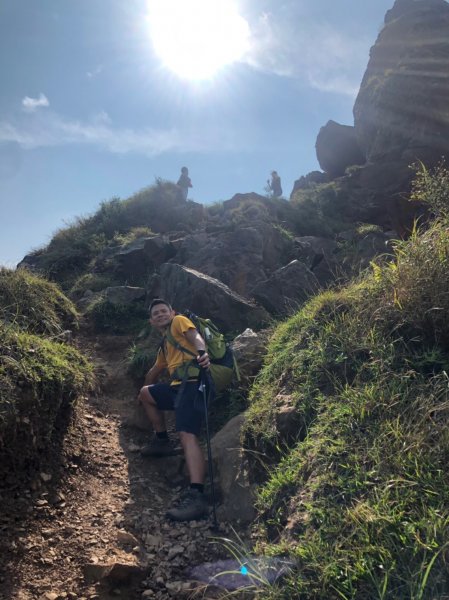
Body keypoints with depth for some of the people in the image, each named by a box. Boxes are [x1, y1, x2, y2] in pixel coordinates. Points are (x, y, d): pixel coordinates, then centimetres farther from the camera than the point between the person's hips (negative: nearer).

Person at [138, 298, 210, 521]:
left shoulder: (179, 321, 9)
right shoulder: (164, 345, 32)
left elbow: (196, 337, -12)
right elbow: (154, 371, 47)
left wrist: (202, 354, -33)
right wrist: (145, 386, 61)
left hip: (192, 383, -9)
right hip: (178, 386, 9)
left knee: (187, 435, -25)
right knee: (145, 393, 27)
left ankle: (196, 497, -35)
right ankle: (162, 441, 27)